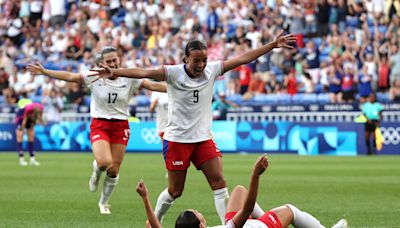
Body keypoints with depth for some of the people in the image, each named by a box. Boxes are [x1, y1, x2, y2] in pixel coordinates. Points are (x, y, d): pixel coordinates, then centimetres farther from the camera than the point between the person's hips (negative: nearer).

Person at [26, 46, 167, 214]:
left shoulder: (129, 79, -3)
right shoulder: (94, 77, -6)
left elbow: (154, 85, -6)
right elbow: (69, 76, -12)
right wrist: (44, 72, -20)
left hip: (121, 126, 2)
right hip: (99, 125, -2)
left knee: (114, 170, 3)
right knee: (104, 162, -26)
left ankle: (104, 202, 27)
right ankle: (96, 172, 13)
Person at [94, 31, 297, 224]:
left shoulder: (212, 70, -1)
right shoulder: (173, 73, -13)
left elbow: (244, 58, 1)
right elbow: (144, 73, -26)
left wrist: (273, 45, -1)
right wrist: (113, 72, -39)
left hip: (204, 138, 4)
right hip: (177, 139, -4)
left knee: (219, 182, -6)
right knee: (175, 191, 5)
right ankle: (154, 221, 29)